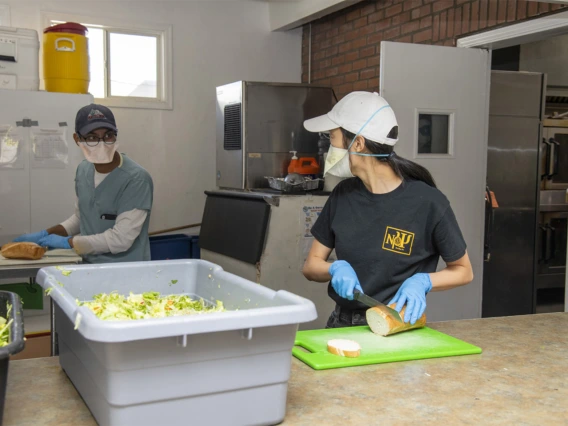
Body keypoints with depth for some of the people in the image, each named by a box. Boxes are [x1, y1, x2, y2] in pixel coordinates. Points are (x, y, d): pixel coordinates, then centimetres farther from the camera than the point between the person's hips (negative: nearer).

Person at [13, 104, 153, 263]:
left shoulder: (136, 179, -17)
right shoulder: (83, 170, 5)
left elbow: (120, 239, -19)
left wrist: (68, 242, -10)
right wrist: (45, 234, 7)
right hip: (90, 267, 5)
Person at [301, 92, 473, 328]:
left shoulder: (428, 203, -12)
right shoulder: (343, 194, 2)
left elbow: (463, 271, 0)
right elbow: (311, 265, 7)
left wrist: (422, 282, -17)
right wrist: (335, 269, -13)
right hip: (342, 324, 3)